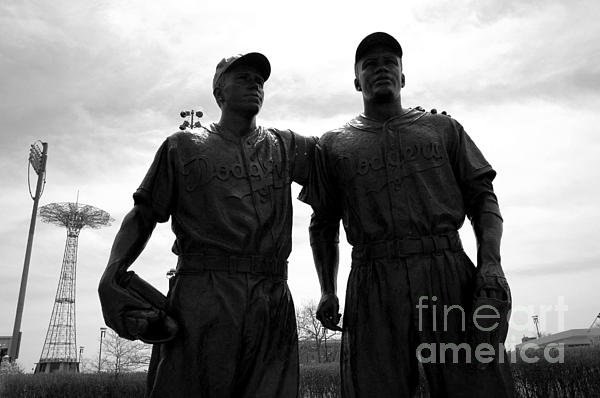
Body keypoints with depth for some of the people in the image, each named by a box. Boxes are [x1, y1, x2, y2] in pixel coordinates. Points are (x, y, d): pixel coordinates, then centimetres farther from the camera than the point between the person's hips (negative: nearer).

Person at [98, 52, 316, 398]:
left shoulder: (286, 146, 18)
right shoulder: (183, 146, 14)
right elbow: (143, 214, 10)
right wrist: (113, 271, -4)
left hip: (272, 301, 2)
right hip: (201, 293, -2)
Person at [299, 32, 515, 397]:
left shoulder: (443, 128, 18)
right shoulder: (333, 145, 16)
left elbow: (481, 196, 12)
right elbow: (323, 224, 17)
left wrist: (491, 262, -4)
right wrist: (327, 292, 7)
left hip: (450, 273, 1)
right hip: (373, 282, 0)